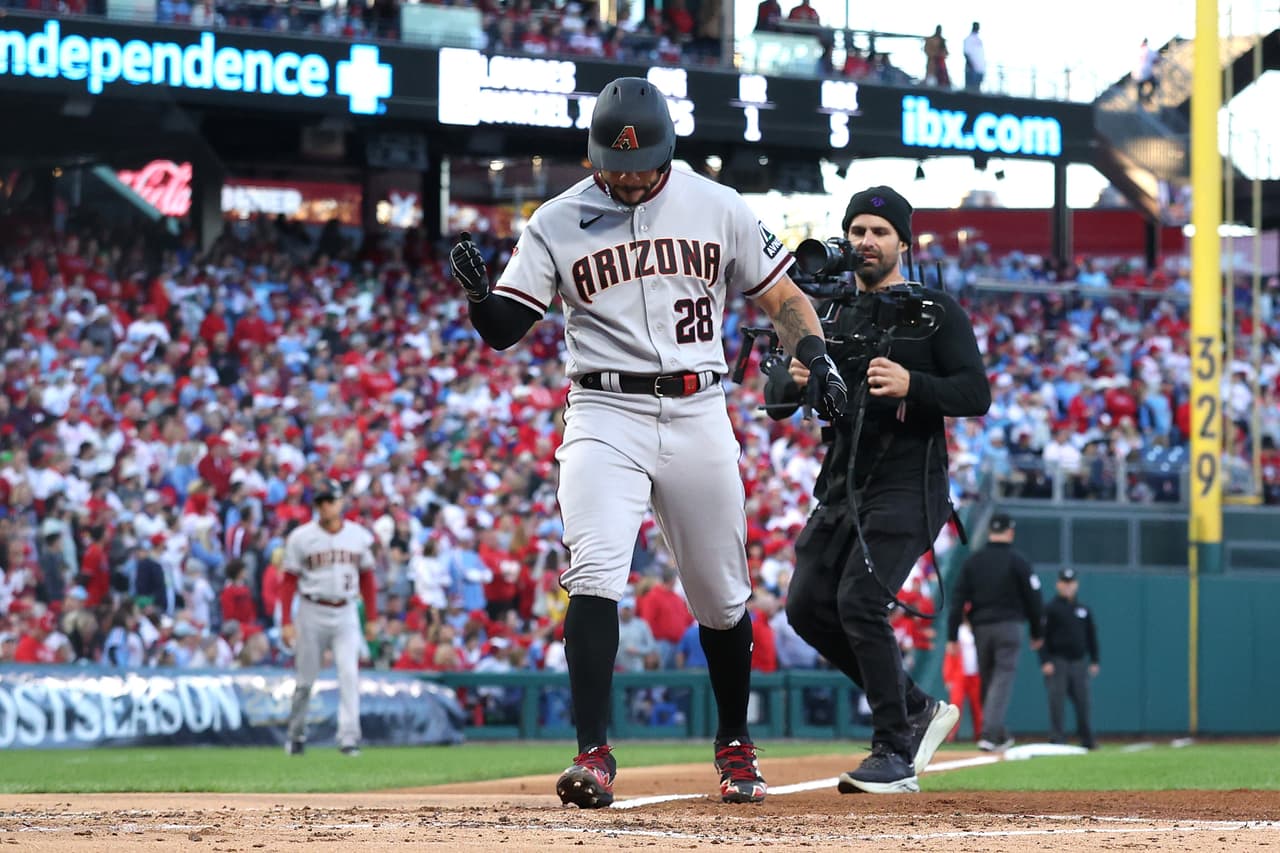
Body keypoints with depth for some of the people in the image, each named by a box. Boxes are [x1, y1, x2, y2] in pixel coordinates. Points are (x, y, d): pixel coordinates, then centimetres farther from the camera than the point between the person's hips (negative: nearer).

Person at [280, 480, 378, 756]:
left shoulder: (359, 536, 5)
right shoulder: (301, 537, -2)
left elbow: (366, 578, 12)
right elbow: (289, 581, -2)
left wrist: (372, 618, 7)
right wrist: (286, 622, -8)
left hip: (346, 613, 1)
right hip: (312, 612, -1)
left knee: (349, 674, -11)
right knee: (306, 679, 6)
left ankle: (348, 736, -15)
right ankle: (296, 734, 23)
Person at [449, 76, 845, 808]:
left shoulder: (718, 209, 4)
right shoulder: (558, 223, 1)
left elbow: (781, 295, 10)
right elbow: (503, 330, -2)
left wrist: (816, 357, -9)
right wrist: (480, 293, -24)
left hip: (698, 414, 2)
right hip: (605, 414, -2)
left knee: (721, 596, 9)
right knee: (595, 576, -20)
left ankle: (735, 745, 30)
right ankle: (594, 755, -22)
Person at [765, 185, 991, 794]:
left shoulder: (935, 312, -2)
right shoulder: (827, 313, 14)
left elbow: (976, 395, -10)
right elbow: (775, 401, 9)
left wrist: (912, 385, -27)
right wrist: (794, 378, -16)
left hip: (906, 488, -7)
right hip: (840, 487, 7)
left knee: (859, 602, -19)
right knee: (808, 607, 3)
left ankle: (895, 756, -12)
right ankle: (917, 710, 17)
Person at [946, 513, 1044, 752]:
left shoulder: (973, 560, 4)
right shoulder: (1017, 560, -4)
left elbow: (958, 600, 1)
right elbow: (1033, 598, -2)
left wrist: (952, 636, 2)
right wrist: (1037, 633, 9)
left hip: (980, 627, 4)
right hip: (1008, 625, -4)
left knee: (987, 681, 15)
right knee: (1003, 679, -7)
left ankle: (998, 735, 21)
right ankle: (990, 735, -20)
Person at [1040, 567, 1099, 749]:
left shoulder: (1084, 610, 14)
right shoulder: (1050, 609, 0)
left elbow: (1091, 636, 18)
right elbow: (1042, 636, -5)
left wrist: (1094, 661, 11)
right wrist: (1045, 662, -13)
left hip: (1079, 661, 4)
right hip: (1057, 662, -4)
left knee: (1082, 701, 2)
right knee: (1056, 701, -8)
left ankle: (1087, 739, 7)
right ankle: (1056, 739, -6)